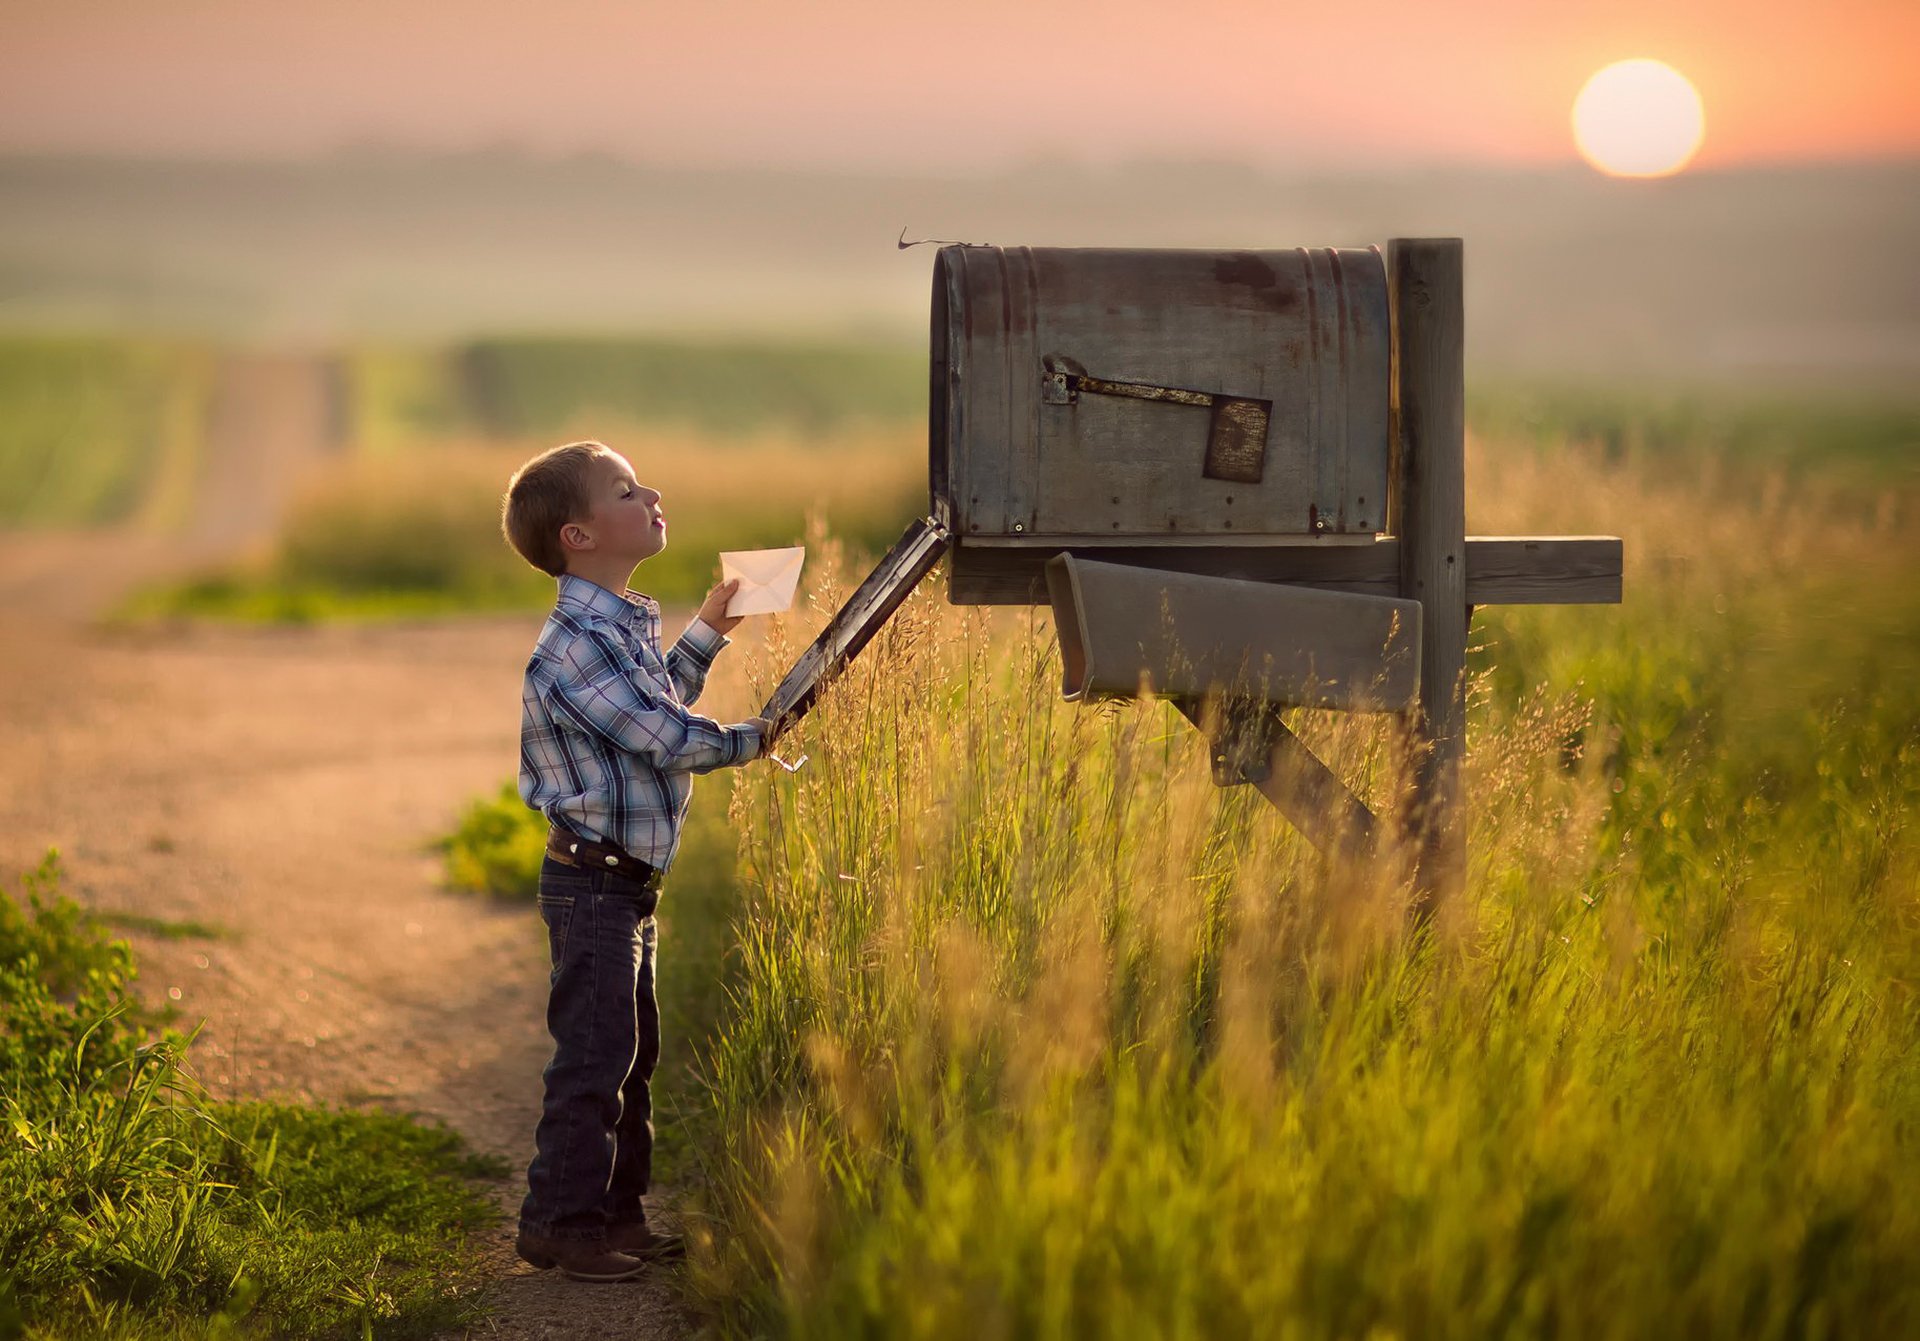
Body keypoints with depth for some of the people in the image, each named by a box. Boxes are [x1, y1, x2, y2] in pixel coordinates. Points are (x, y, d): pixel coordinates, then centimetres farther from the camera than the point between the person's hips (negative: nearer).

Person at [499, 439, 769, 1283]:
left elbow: (657, 706, 28)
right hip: (592, 882, -10)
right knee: (594, 1054, -7)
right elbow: (668, 738, -22)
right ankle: (560, 1223, 1)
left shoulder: (621, 626, 12)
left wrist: (705, 635, 24)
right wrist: (755, 739, -7)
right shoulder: (580, 642, -21)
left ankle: (617, 1214, 25)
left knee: (631, 1052, 16)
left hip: (627, 881, 10)